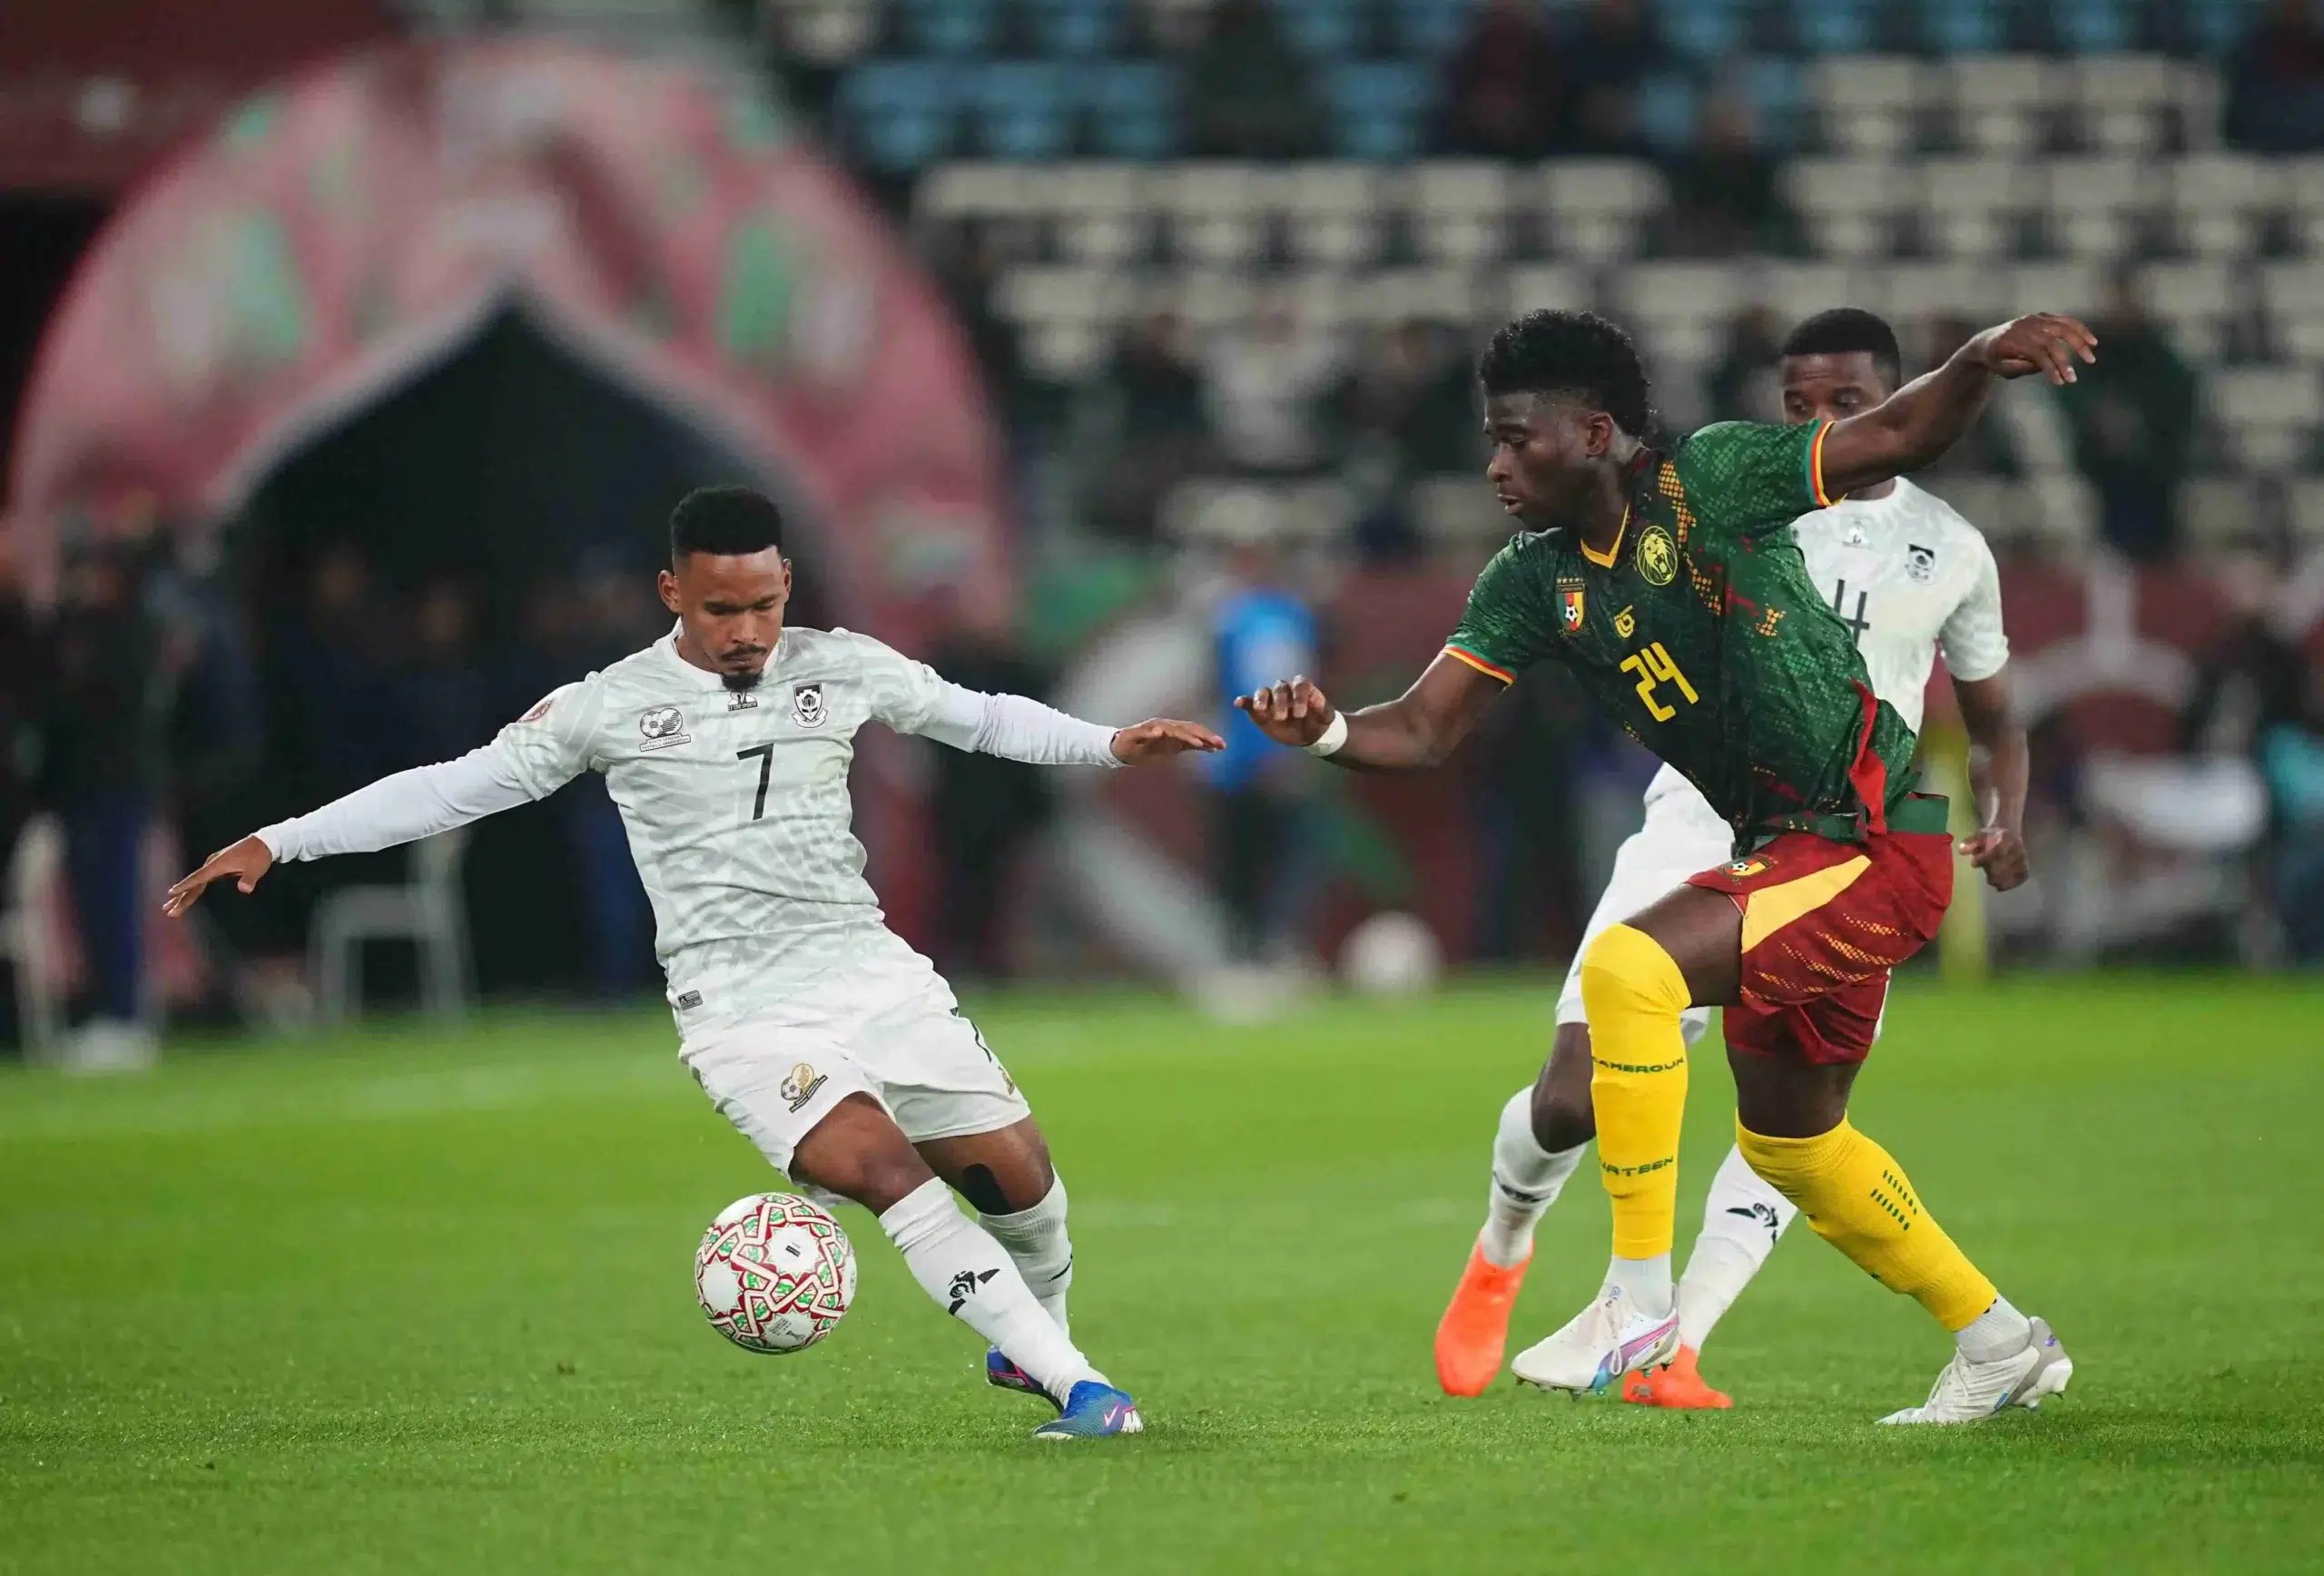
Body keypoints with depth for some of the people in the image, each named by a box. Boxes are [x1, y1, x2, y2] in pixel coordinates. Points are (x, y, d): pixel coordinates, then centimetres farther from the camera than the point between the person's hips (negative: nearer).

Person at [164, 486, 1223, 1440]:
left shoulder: (840, 669, 5)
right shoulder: (610, 708, -2)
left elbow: (981, 718, 18)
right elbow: (454, 787, 2)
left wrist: (1111, 746, 9)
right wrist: (277, 844, -1)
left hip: (868, 967, 4)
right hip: (741, 1008, -4)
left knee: (1017, 1169, 0)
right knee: (883, 1170, -25)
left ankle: (1030, 1344, 32)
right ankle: (1077, 1387, -25)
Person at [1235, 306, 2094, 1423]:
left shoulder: (1711, 481, -15)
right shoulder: (1533, 584, 3)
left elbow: (1897, 437, -12)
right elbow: (1425, 728, -3)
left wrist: (1983, 360, -31)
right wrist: (1329, 732, -24)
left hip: (1880, 845, -9)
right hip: (1780, 851, 9)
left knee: (1631, 965, -27)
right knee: (1786, 1139, 22)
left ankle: (1640, 1298, -18)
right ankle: (1999, 1343, 40)